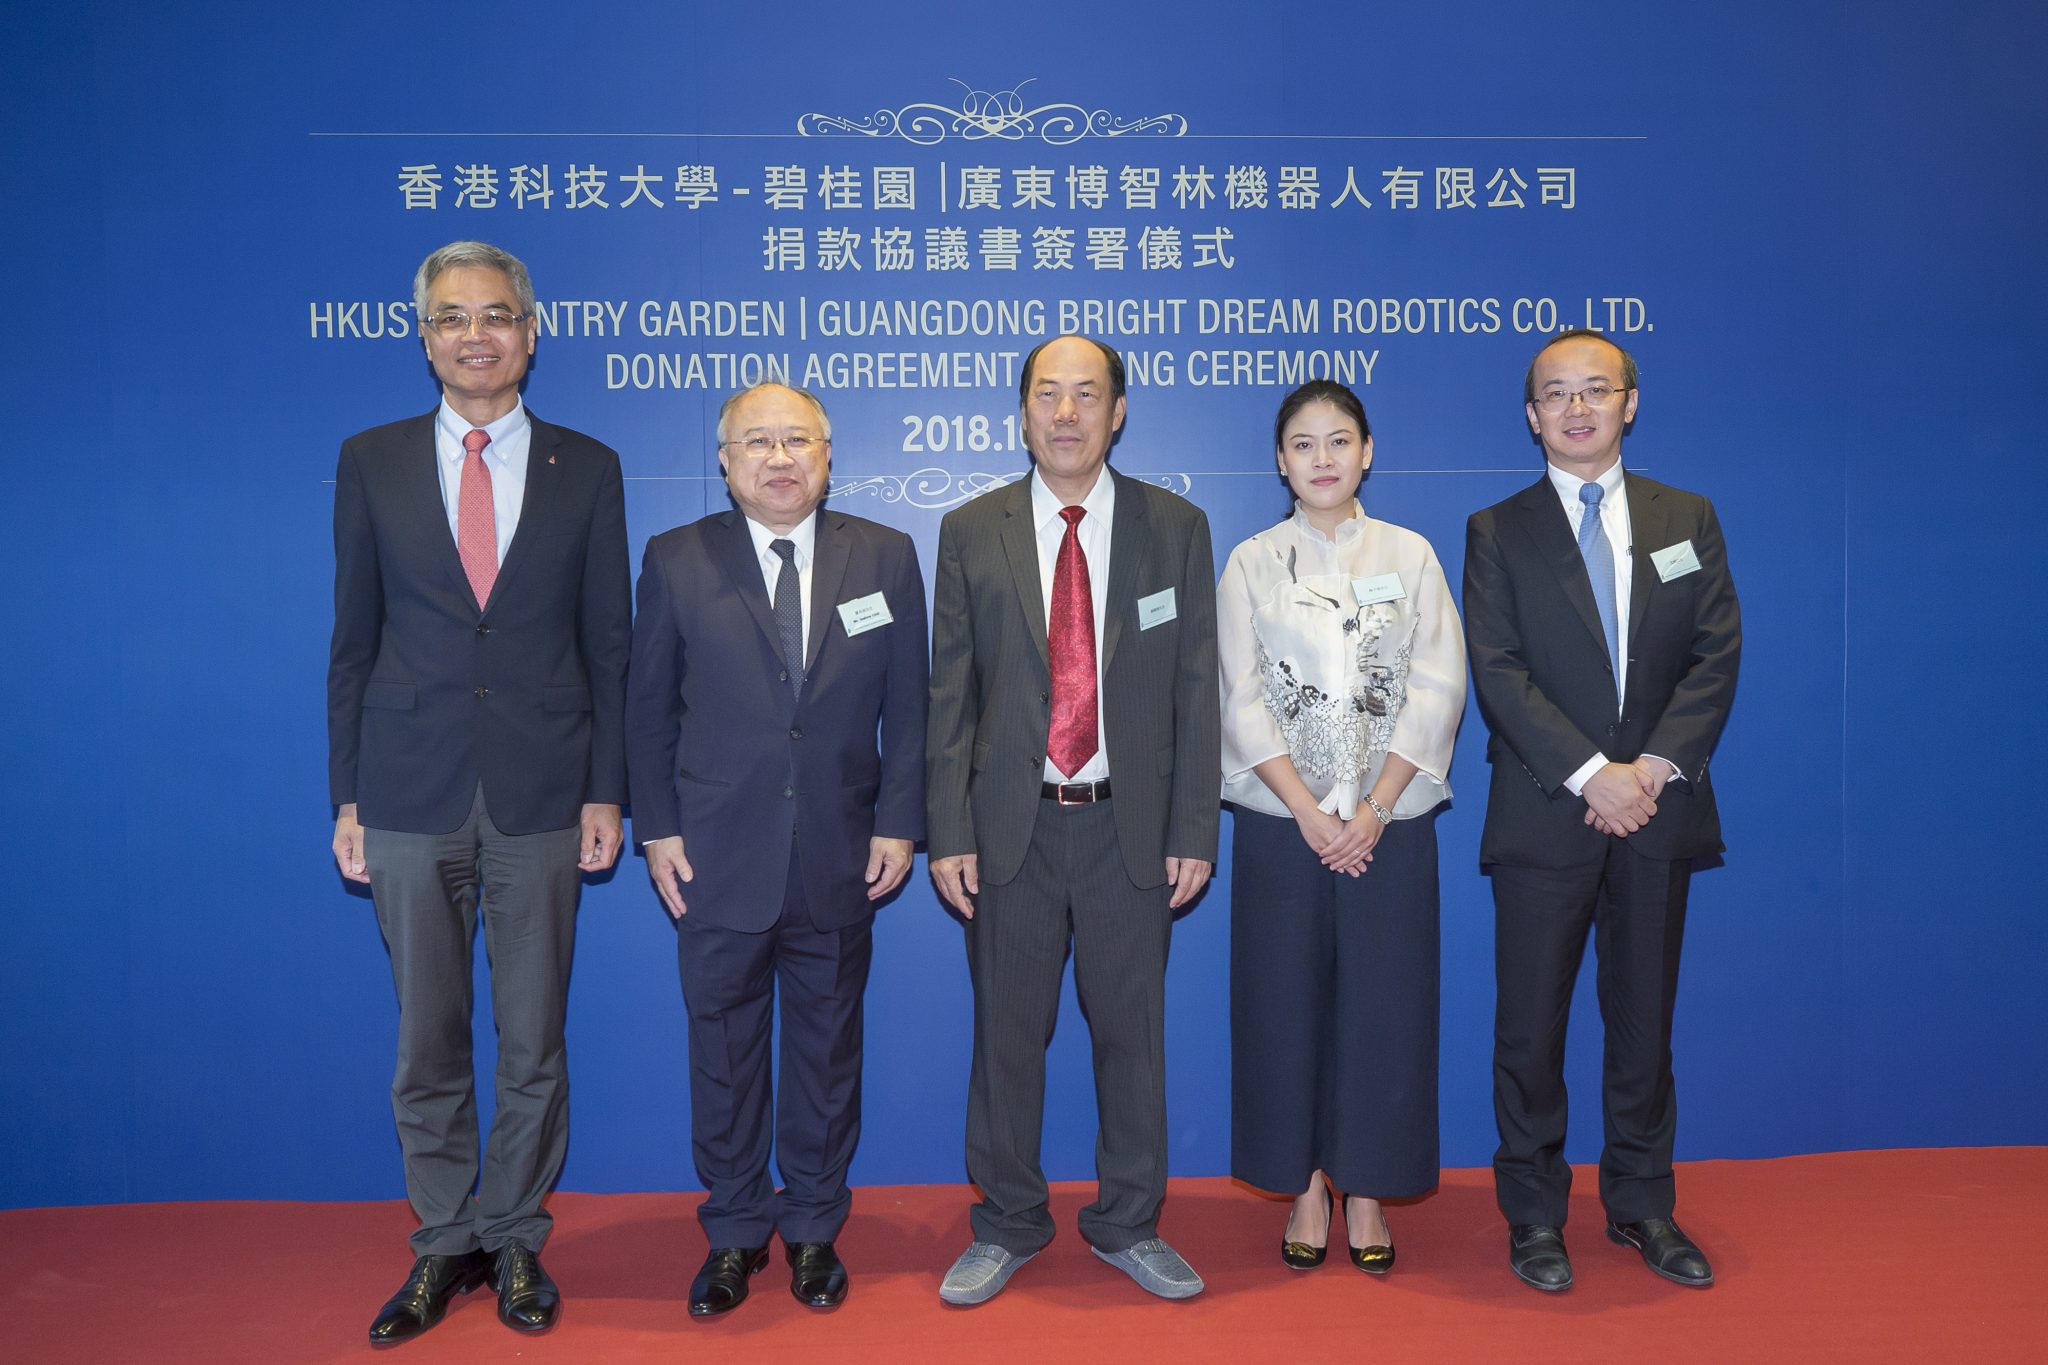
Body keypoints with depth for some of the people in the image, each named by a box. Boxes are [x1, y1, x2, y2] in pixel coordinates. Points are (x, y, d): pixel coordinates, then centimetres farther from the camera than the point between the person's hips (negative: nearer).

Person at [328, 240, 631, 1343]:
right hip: (412, 799, 1)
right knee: (428, 1045, 10)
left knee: (534, 1043, 9)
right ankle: (443, 1245, 28)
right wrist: (347, 798, 2)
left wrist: (605, 792, 0)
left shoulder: (586, 468, 3)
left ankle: (515, 1242, 27)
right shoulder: (371, 462, 5)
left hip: (540, 798, 0)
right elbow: (353, 640, 5)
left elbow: (608, 643, 4)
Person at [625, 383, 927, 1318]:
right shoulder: (676, 561, 0)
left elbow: (907, 708, 2)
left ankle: (814, 1230, 33)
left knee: (827, 1052, 14)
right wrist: (656, 830, -2)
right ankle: (735, 1233, 31)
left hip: (840, 864, 1)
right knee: (723, 1055, 11)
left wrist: (898, 822, -3)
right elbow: (649, 709, 3)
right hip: (717, 861, 0)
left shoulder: (886, 558, 1)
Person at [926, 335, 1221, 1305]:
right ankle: (1007, 1227, 28)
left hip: (1130, 826, 0)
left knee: (1132, 1031, 10)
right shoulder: (970, 532, 4)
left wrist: (1194, 832, -3)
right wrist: (947, 833, -4)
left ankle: (1128, 1226, 29)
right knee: (1006, 1034, 10)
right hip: (1010, 826, 0)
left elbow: (1196, 691, 2)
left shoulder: (1176, 528, 3)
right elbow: (950, 695, 2)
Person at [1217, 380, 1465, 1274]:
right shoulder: (1252, 563, 5)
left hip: (1391, 826, 0)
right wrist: (1309, 813, -11)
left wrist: (1374, 811, -10)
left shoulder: (1410, 556, 6)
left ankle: (1367, 1191, 19)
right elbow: (1244, 703, -1)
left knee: (1384, 1002, 3)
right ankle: (1304, 1189, 19)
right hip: (1283, 825, 0)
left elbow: (1437, 690, -1)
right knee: (1286, 1002, 4)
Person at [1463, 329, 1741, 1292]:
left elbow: (1717, 655, 3)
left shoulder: (1687, 519, 11)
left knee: (1644, 1016, 11)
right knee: (1531, 1022, 3)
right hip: (1545, 815, -2)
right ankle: (1535, 1214, 17)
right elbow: (1498, 673, -6)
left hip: (1658, 813, 2)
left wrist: (1656, 765, -11)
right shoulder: (1497, 532, 4)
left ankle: (1642, 1205, 26)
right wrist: (1593, 775, -16)